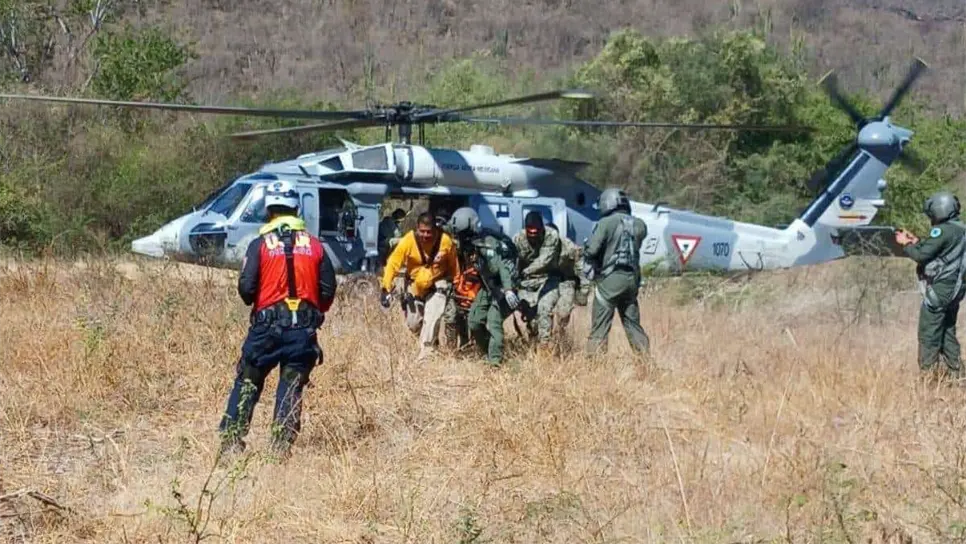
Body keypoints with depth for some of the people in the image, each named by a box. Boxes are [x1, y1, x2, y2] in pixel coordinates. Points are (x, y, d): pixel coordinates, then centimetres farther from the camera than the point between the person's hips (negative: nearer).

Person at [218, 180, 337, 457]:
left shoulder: (260, 244, -2)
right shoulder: (315, 246, 6)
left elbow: (246, 287, -8)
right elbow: (328, 290, 5)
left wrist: (253, 303, 15)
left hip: (268, 323, -2)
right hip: (304, 327, 2)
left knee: (247, 382, 9)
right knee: (291, 387, 7)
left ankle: (231, 439, 5)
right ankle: (282, 445, 2)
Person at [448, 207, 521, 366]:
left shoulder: (487, 244, -27)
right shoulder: (466, 245, 0)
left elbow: (502, 266, -38)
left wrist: (508, 290, -48)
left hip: (502, 287, -9)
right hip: (488, 287, 9)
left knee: (493, 322, -20)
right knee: (474, 321, 5)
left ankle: (495, 361, -21)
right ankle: (487, 355, 20)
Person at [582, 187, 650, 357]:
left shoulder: (606, 223, -11)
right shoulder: (639, 225, 5)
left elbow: (591, 250, -16)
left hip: (609, 280, -5)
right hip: (631, 279, 5)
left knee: (599, 328, -1)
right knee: (633, 324, 14)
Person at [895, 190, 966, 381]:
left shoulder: (943, 231, -18)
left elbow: (922, 255, -18)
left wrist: (906, 244, -2)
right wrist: (916, 242, 16)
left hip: (938, 289, -9)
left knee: (929, 335, -4)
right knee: (947, 332, 16)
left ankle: (927, 374, -5)